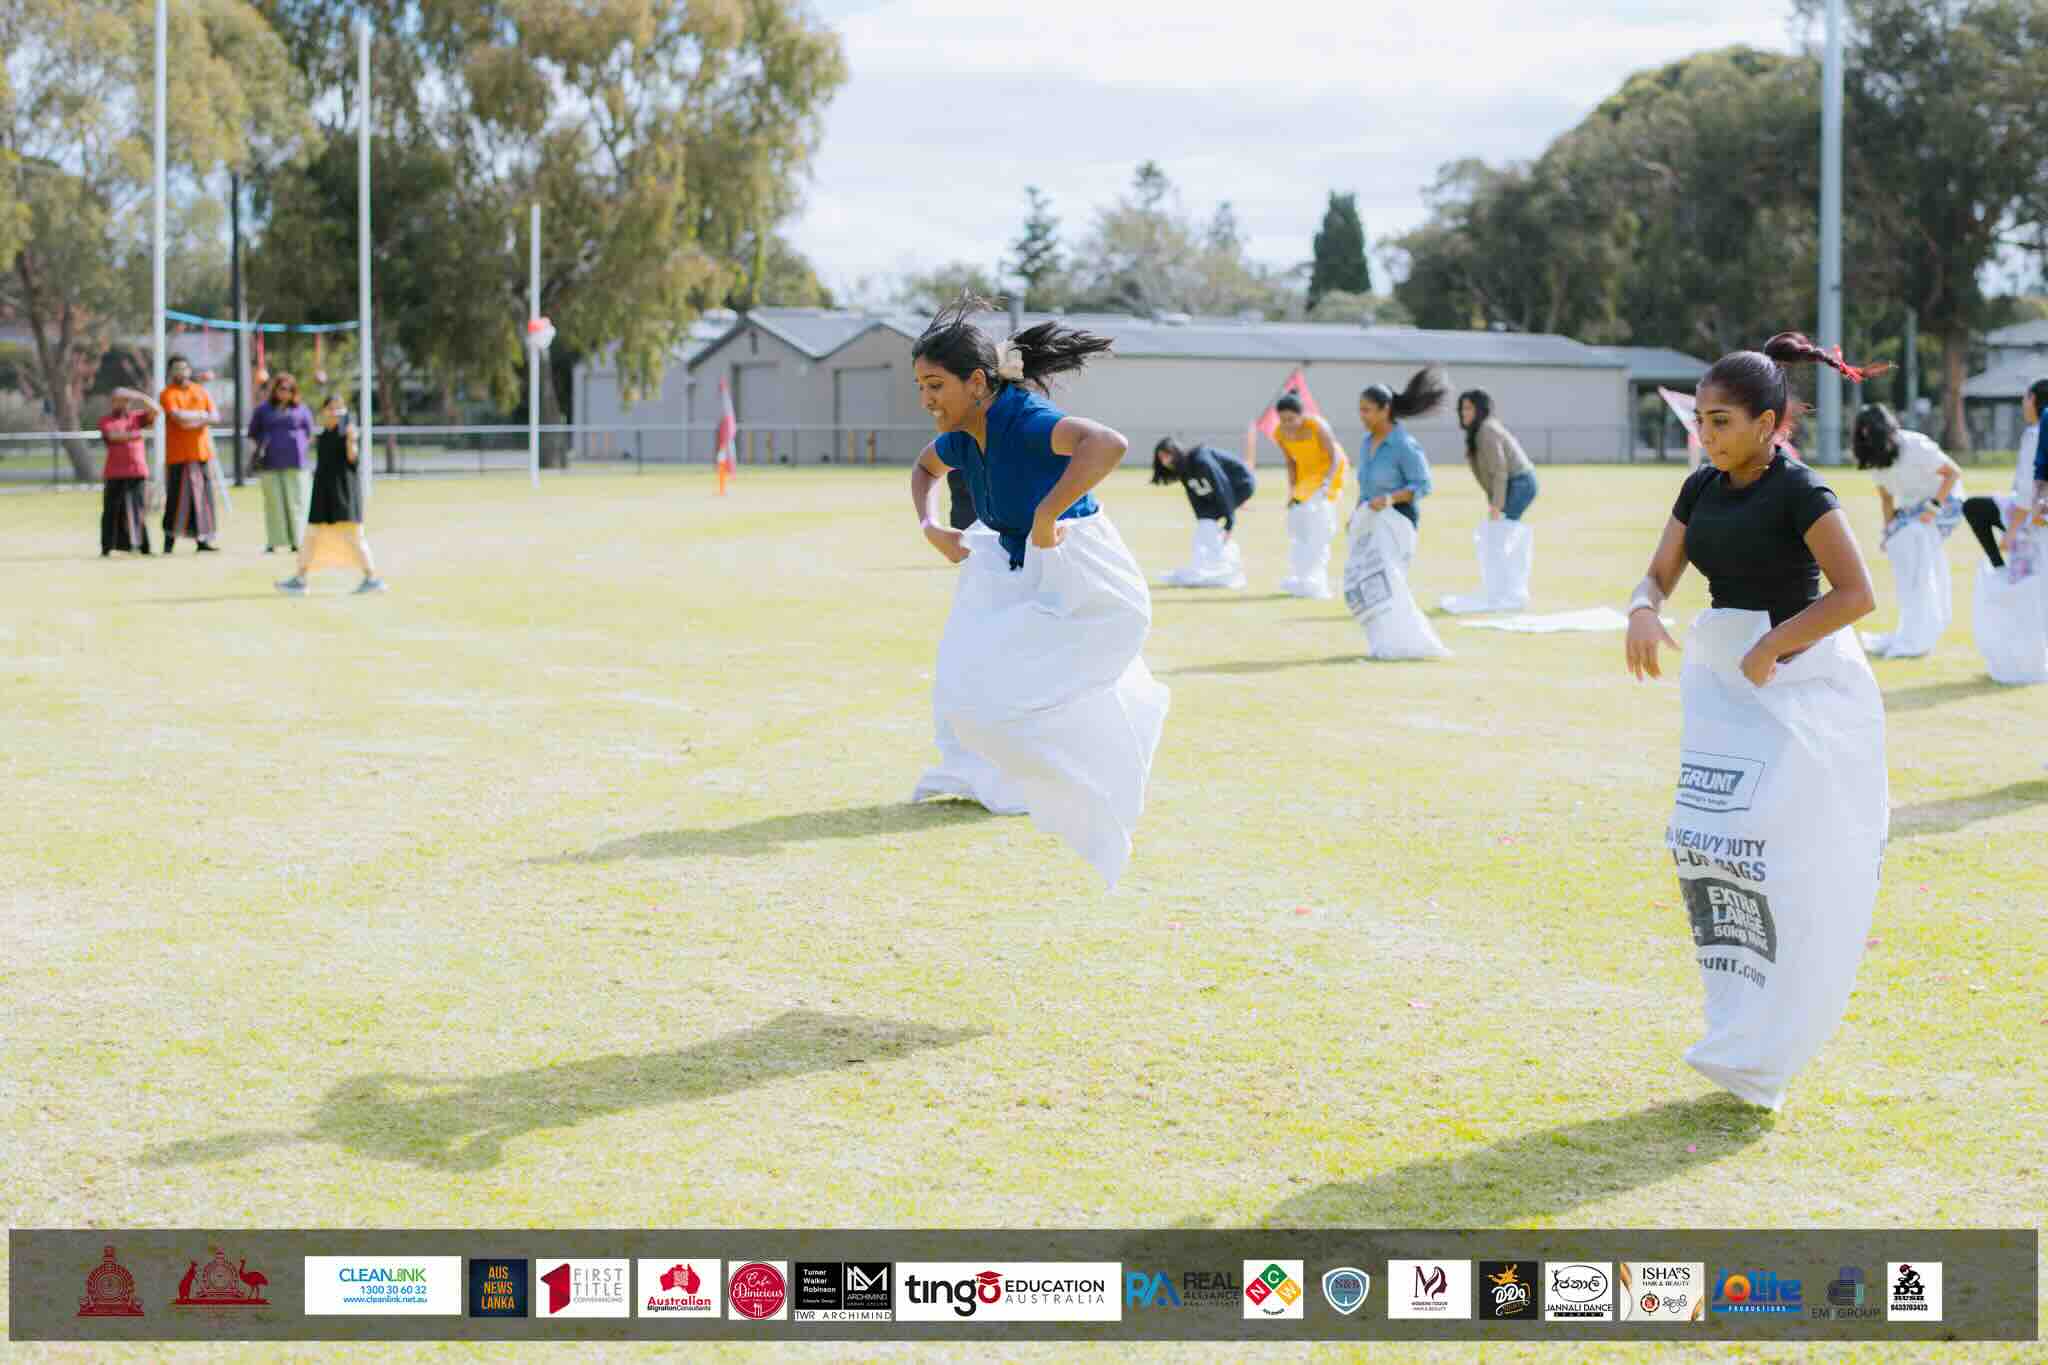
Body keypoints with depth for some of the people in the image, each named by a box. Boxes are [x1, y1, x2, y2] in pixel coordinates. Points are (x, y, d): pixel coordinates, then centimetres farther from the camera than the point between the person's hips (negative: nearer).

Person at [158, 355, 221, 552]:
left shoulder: (201, 392, 14)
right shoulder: (168, 394, -1)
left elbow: (215, 416, 3)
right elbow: (177, 416, -17)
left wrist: (192, 420, -11)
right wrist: (201, 414, -5)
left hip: (202, 452, 5)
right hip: (178, 453, -5)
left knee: (203, 494, 4)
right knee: (177, 496, -7)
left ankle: (202, 539, 7)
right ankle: (170, 537, 0)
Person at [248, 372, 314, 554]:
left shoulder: (301, 409, 6)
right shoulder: (263, 409, 8)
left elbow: (308, 433, 14)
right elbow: (253, 433, 16)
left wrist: (299, 447, 3)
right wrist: (263, 446, 3)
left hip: (294, 463, -1)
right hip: (270, 464, 1)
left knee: (295, 502, -2)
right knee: (273, 503, 0)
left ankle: (296, 542, 1)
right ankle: (273, 542, 2)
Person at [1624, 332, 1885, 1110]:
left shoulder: (1799, 493, -13)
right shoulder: (1702, 489, 8)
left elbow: (1856, 593, -18)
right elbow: (1660, 574, 9)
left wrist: (1771, 647, -19)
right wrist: (1643, 611, -14)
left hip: (1800, 682, -7)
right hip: (1722, 679, 7)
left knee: (1773, 856, -10)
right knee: (1703, 843, 1)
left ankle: (1758, 1055, -2)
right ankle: (1745, 1031, 14)